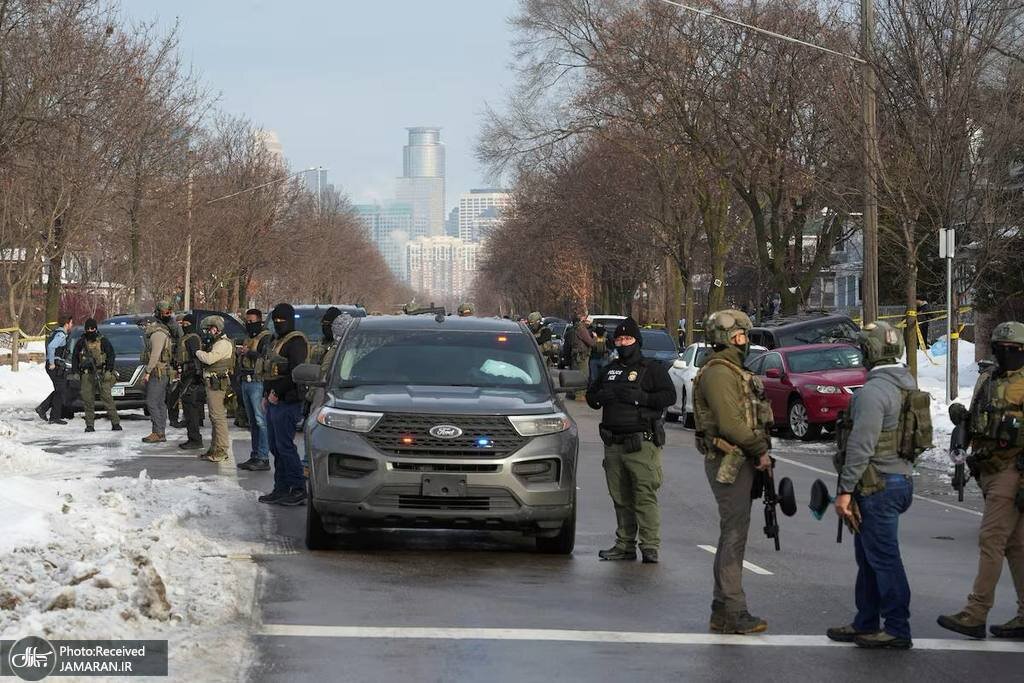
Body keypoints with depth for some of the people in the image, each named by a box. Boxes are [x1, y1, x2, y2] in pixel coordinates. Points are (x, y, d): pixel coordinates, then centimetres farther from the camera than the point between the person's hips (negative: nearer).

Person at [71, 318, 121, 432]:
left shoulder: (103, 341, 6)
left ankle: (115, 423, -5)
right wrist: (75, 372, 6)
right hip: (86, 375, 2)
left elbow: (111, 356, 5)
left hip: (101, 375, -2)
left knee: (107, 398, -7)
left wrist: (108, 370, -6)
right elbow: (74, 358, 16)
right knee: (88, 400, -2)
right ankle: (90, 425, 3)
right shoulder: (81, 343, 12)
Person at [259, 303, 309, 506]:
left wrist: (278, 393, -19)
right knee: (276, 447, 11)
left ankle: (299, 490, -9)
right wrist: (266, 395, 15)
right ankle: (281, 489, 16)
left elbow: (296, 373, -21)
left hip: (287, 403, -10)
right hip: (274, 402, 10)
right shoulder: (276, 341, 20)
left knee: (285, 446, -11)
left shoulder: (296, 341, -11)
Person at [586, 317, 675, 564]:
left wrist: (639, 397, -18)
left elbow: (669, 396, -10)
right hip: (613, 444, 6)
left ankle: (650, 546, -12)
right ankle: (625, 545, 15)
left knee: (645, 497, -12)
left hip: (641, 444, -6)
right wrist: (602, 396, 1)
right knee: (621, 498, 9)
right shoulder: (610, 370, 21)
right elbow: (591, 395, 24)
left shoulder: (653, 370, 2)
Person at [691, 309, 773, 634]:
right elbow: (731, 424, -23)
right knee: (734, 535, -7)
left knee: (732, 534, 14)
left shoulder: (732, 370, 19)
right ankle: (733, 612, -4)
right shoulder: (719, 372, -16)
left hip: (738, 462, 11)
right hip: (728, 463, -11)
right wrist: (760, 450, -13)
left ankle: (723, 611, 20)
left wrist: (759, 451, 8)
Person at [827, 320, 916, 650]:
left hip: (878, 486, -10)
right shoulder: (907, 385, 13)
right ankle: (866, 624, 23)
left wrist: (846, 489, -18)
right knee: (869, 557, 17)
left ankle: (898, 630, 0)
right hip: (900, 477, 10)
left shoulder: (874, 391, -18)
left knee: (883, 558, -4)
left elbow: (861, 446, -22)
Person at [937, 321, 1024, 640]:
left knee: (991, 540, -10)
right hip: (988, 470, 8)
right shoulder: (987, 379, 15)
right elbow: (976, 426, 25)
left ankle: (975, 614, -8)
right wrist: (962, 416, 2)